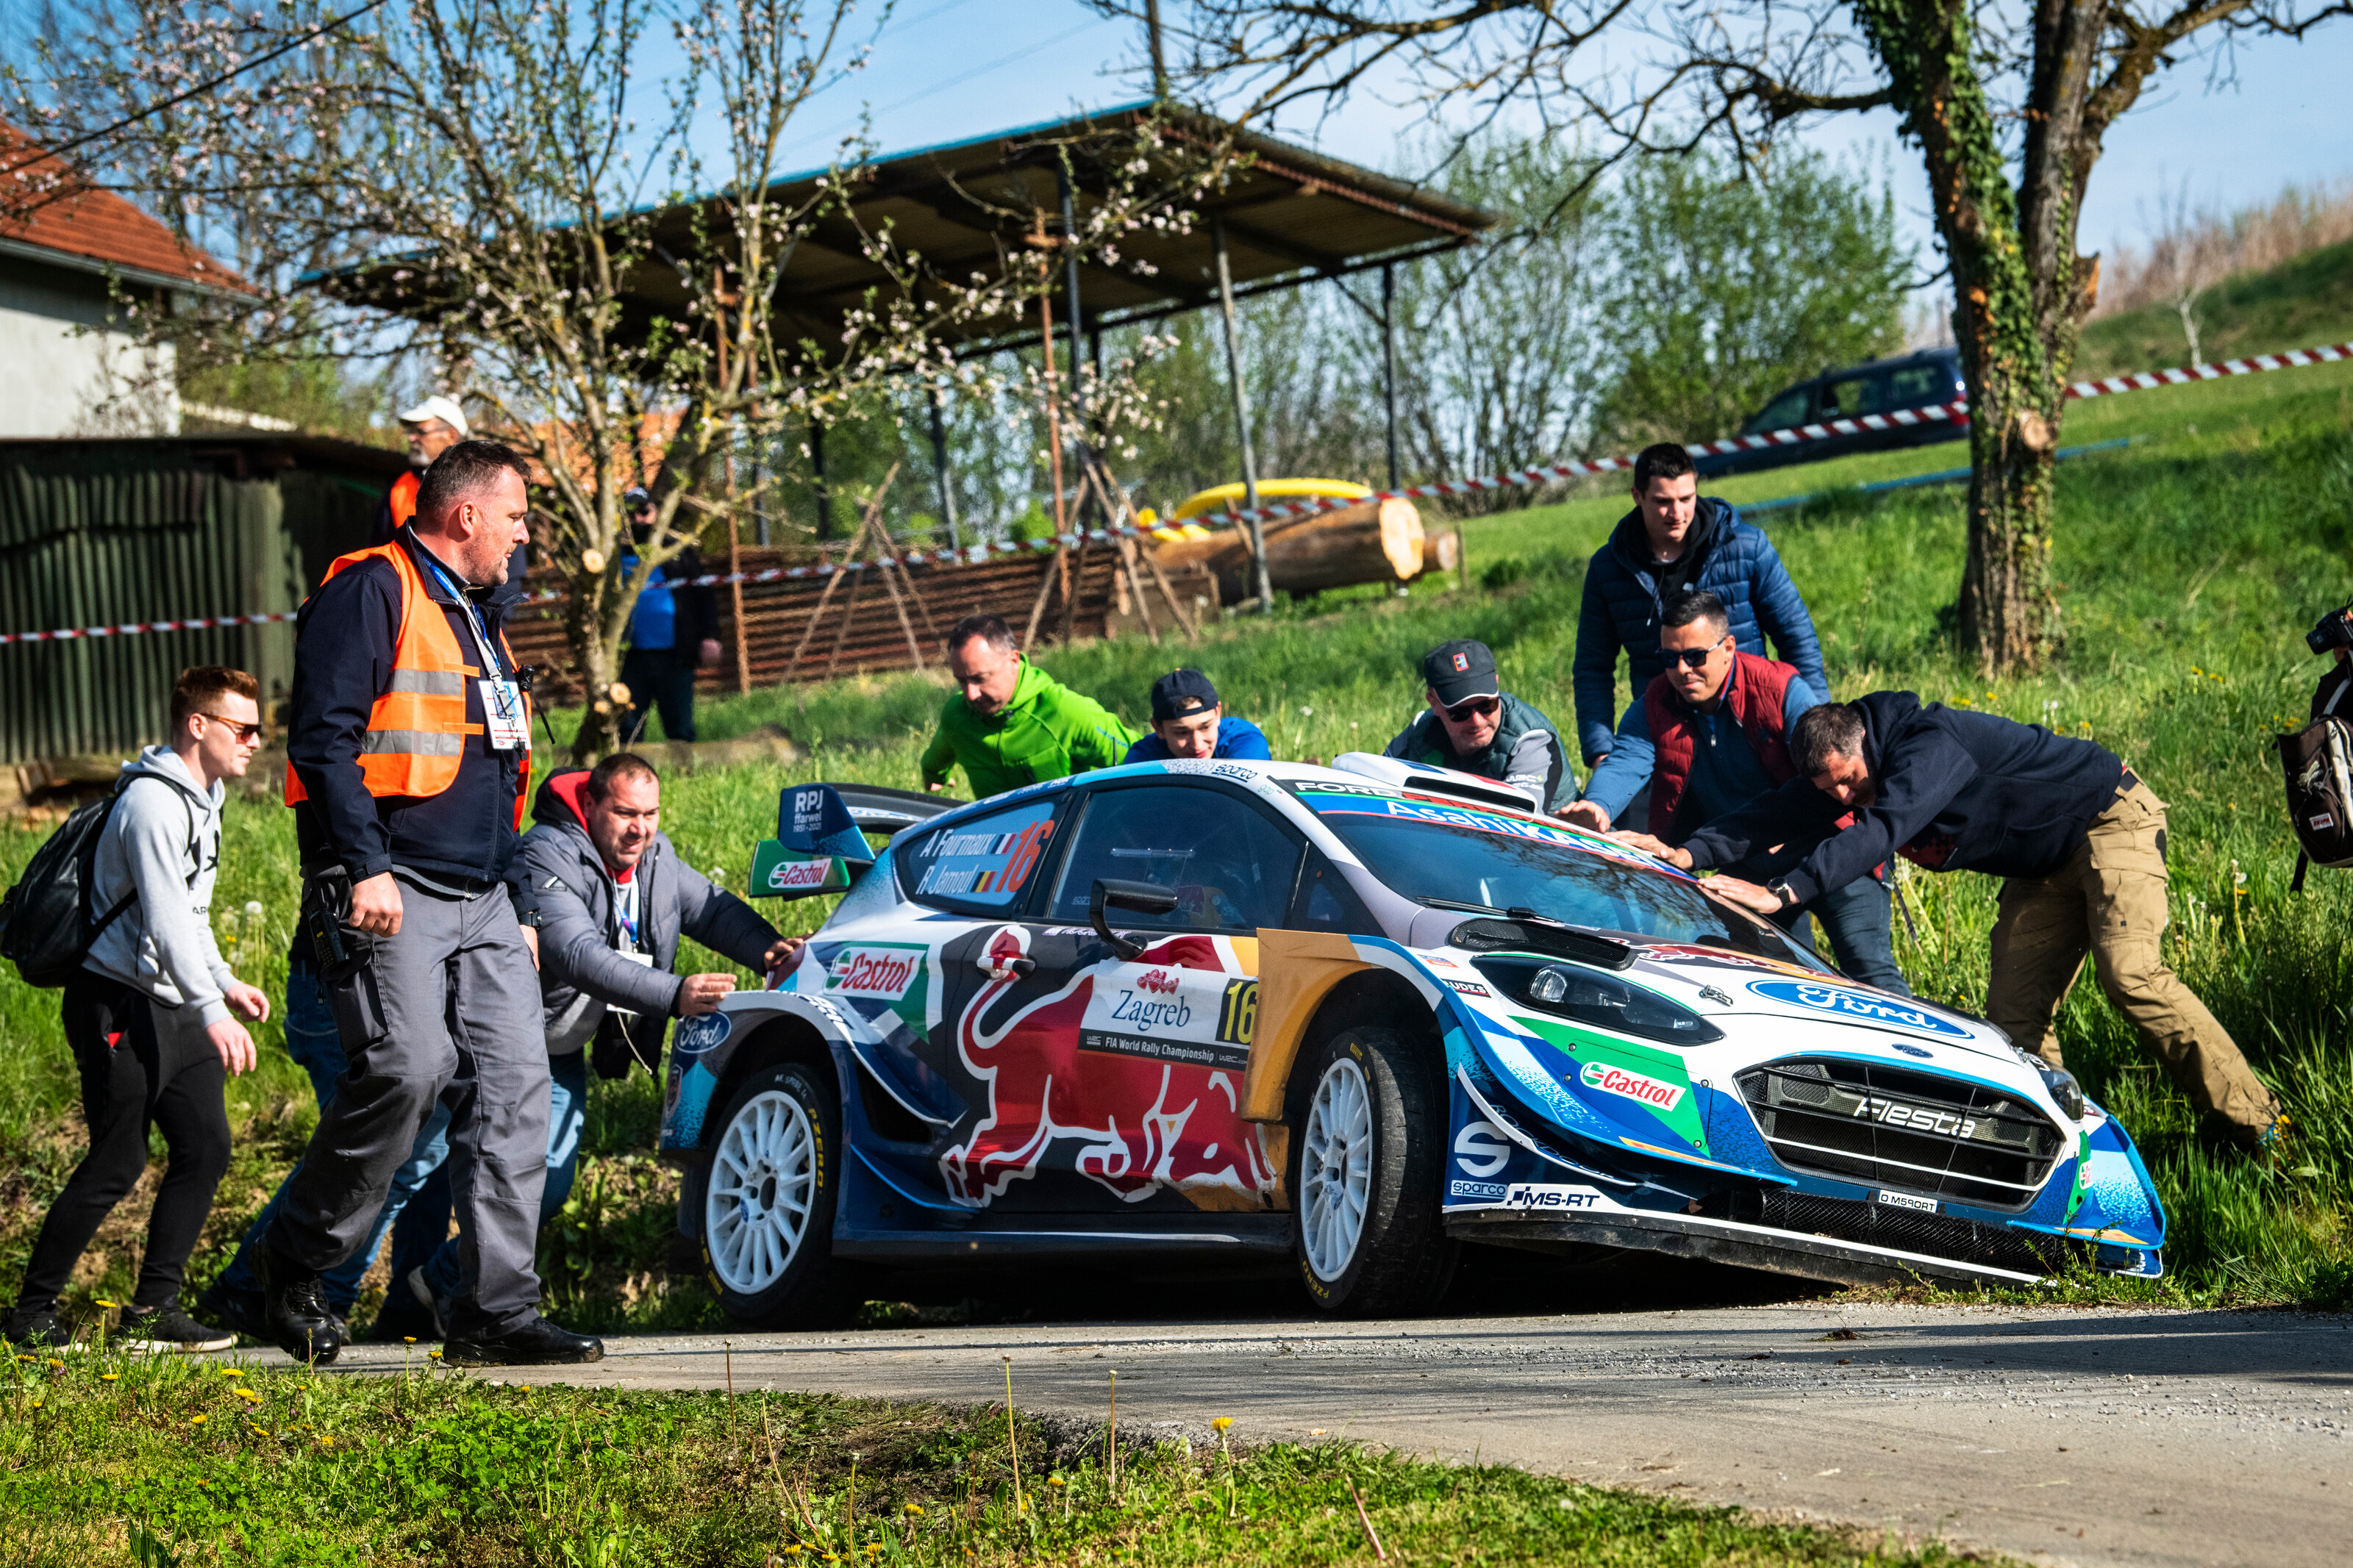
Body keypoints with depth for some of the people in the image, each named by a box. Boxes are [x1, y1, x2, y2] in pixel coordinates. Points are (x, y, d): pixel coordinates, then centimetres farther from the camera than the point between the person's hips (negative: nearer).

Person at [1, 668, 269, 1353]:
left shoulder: (201, 800, 15)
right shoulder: (153, 803, -18)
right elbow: (165, 919, -27)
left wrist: (224, 981, 19)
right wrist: (212, 1011, -33)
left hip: (172, 1006, 10)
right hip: (118, 1005, -10)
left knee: (206, 1148, 2)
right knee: (118, 1164, -7)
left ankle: (153, 1309, 6)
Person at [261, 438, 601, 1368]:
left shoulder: (478, 613, 25)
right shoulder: (372, 593, -5)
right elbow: (324, 737, -14)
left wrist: (519, 905, 25)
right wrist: (365, 867, -22)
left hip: (482, 900, 9)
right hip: (391, 895, -9)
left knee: (512, 1082, -2)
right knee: (407, 1070, -19)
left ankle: (497, 1312, -2)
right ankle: (294, 1261, 0)